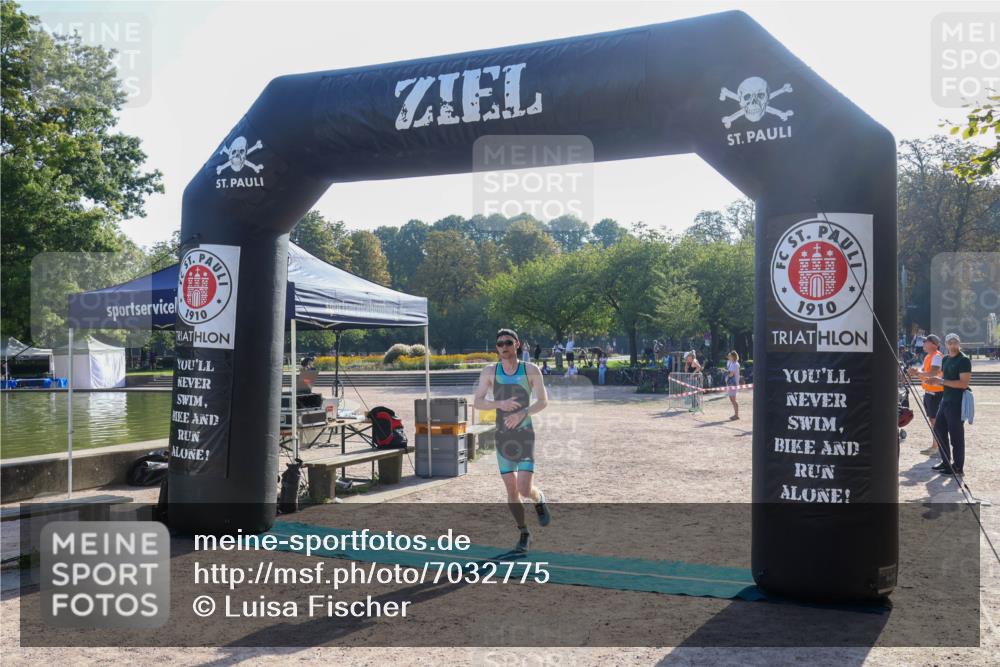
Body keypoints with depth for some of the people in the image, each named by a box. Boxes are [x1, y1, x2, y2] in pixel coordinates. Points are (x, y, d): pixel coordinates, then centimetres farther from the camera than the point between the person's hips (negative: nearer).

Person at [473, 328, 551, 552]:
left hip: (525, 435, -2)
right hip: (503, 436, 2)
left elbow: (543, 401, -3)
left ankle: (540, 499, 25)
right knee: (511, 490, 6)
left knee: (525, 490, -11)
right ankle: (524, 534, 23)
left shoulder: (531, 370, -4)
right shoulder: (490, 371, 0)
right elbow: (477, 402, -2)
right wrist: (500, 403, -20)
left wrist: (522, 413, -18)